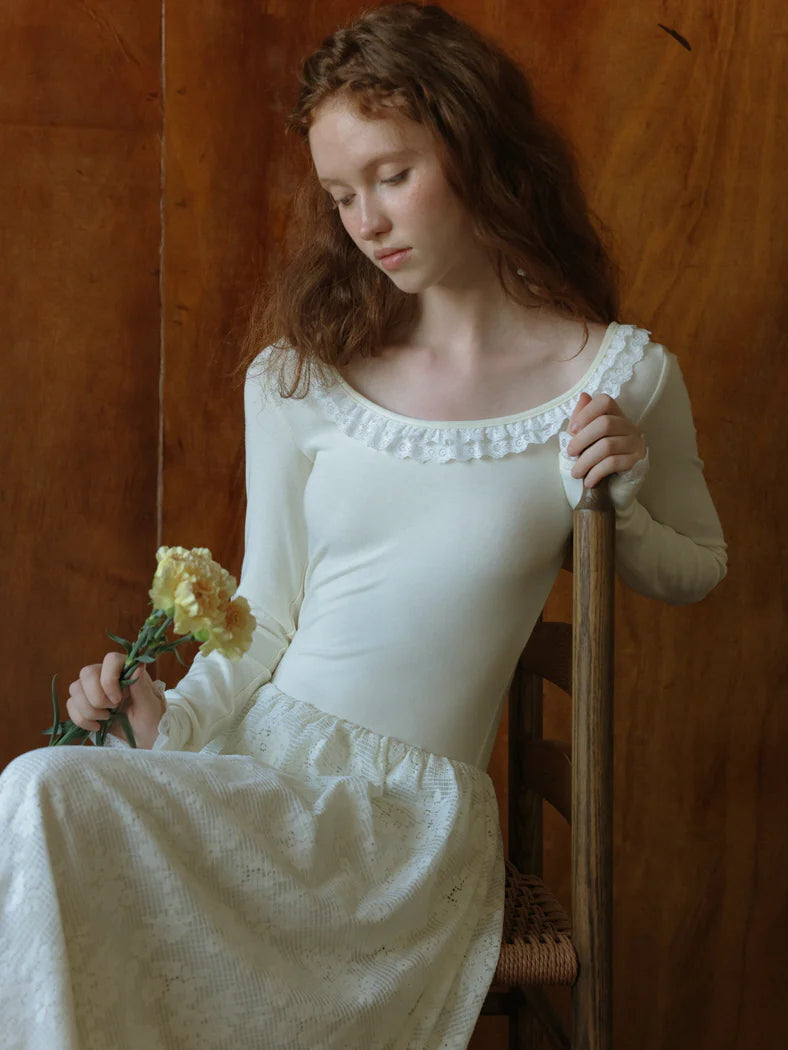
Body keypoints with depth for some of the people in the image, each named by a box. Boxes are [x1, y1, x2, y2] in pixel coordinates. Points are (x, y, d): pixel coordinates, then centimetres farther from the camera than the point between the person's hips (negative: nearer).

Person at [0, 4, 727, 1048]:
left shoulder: (621, 375, 1)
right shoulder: (302, 378, 8)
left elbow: (696, 568, 17)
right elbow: (267, 622, 9)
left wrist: (620, 502, -4)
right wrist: (171, 720, -10)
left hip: (411, 807, -3)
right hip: (255, 754, 3)